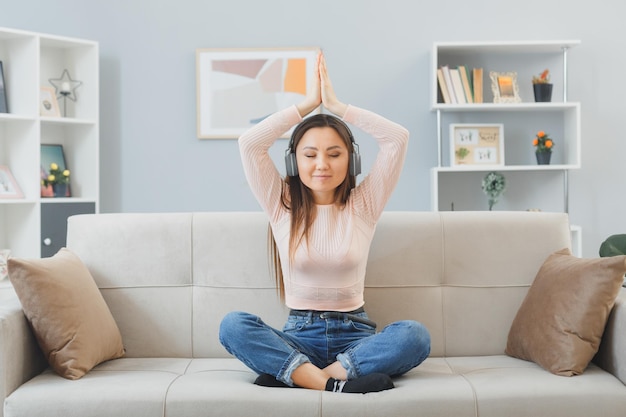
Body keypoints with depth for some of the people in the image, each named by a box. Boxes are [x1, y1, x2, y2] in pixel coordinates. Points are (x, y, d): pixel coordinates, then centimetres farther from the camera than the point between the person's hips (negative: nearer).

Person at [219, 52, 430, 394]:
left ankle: (291, 373, -29)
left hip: (354, 336, 1)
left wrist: (336, 105, 1)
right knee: (233, 324, -29)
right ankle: (336, 383, -36)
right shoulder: (282, 206, 6)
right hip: (298, 337, 0)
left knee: (415, 334, -31)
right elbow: (249, 143, -6)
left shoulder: (363, 206, 6)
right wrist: (308, 103, 0)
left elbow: (398, 137, -3)